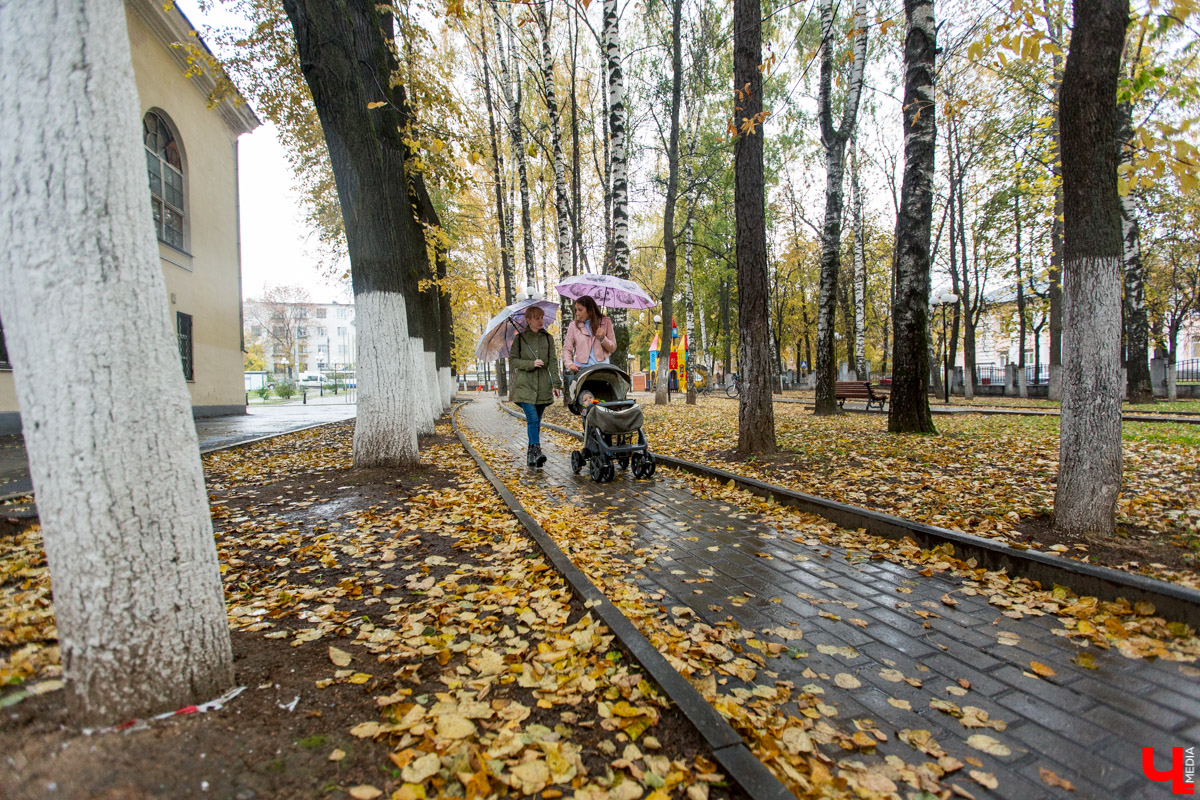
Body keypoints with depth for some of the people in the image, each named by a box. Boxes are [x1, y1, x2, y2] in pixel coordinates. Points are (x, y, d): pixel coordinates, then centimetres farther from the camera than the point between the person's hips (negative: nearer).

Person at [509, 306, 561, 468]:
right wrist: (531, 364, -13)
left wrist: (556, 383, -1)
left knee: (536, 421, 7)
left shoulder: (548, 338, 10)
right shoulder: (520, 338, 3)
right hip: (525, 386, -3)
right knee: (532, 419, -16)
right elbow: (512, 359, 1)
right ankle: (537, 450, -18)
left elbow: (553, 362, 7)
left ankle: (531, 453, 16)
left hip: (543, 386, 3)